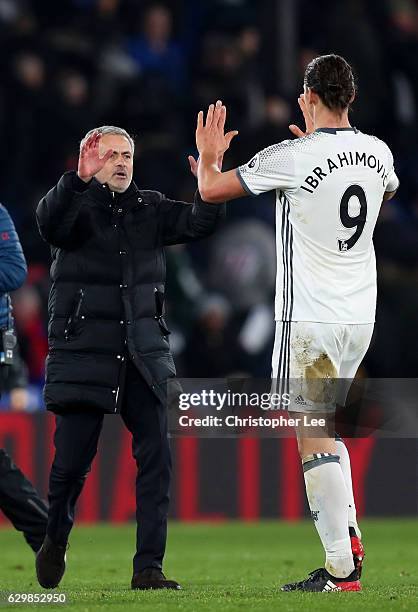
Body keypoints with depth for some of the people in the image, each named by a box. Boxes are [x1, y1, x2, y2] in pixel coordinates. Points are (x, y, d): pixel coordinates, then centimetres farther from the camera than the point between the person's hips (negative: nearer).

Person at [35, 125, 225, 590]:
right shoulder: (76, 208, -3)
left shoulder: (149, 210, 11)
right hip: (84, 356, -4)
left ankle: (148, 567, -5)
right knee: (72, 462, -1)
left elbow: (199, 223, -2)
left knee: (155, 457, -7)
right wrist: (80, 179, -42)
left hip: (143, 357, 4)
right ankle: (54, 542, 27)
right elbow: (49, 221, -26)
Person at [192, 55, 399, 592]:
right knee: (325, 427, 22)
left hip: (309, 317, -6)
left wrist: (208, 156, 18)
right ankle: (349, 535, 11)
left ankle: (340, 568, -8)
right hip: (359, 315, 6)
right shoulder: (376, 153, 4)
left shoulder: (292, 157, -14)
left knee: (313, 436, -4)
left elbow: (212, 190, -5)